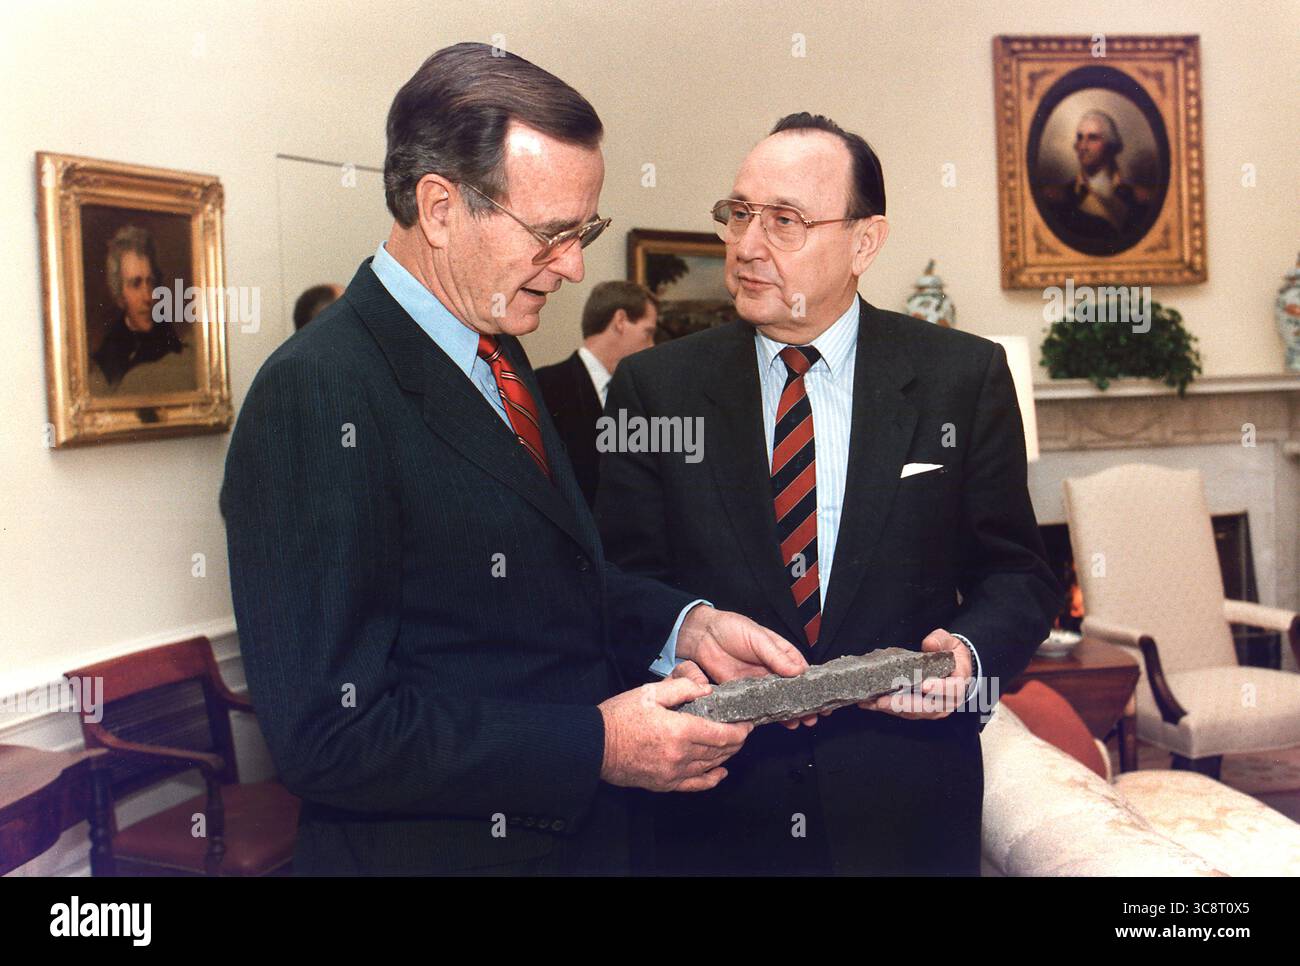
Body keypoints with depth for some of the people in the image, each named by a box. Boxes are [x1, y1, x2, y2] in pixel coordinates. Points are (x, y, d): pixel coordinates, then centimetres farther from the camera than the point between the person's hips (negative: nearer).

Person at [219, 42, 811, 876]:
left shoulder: (495, 355, 5)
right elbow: (328, 736, -25)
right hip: (437, 849, -8)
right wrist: (597, 746, -23)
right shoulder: (319, 399, -22)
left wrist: (684, 627, -4)